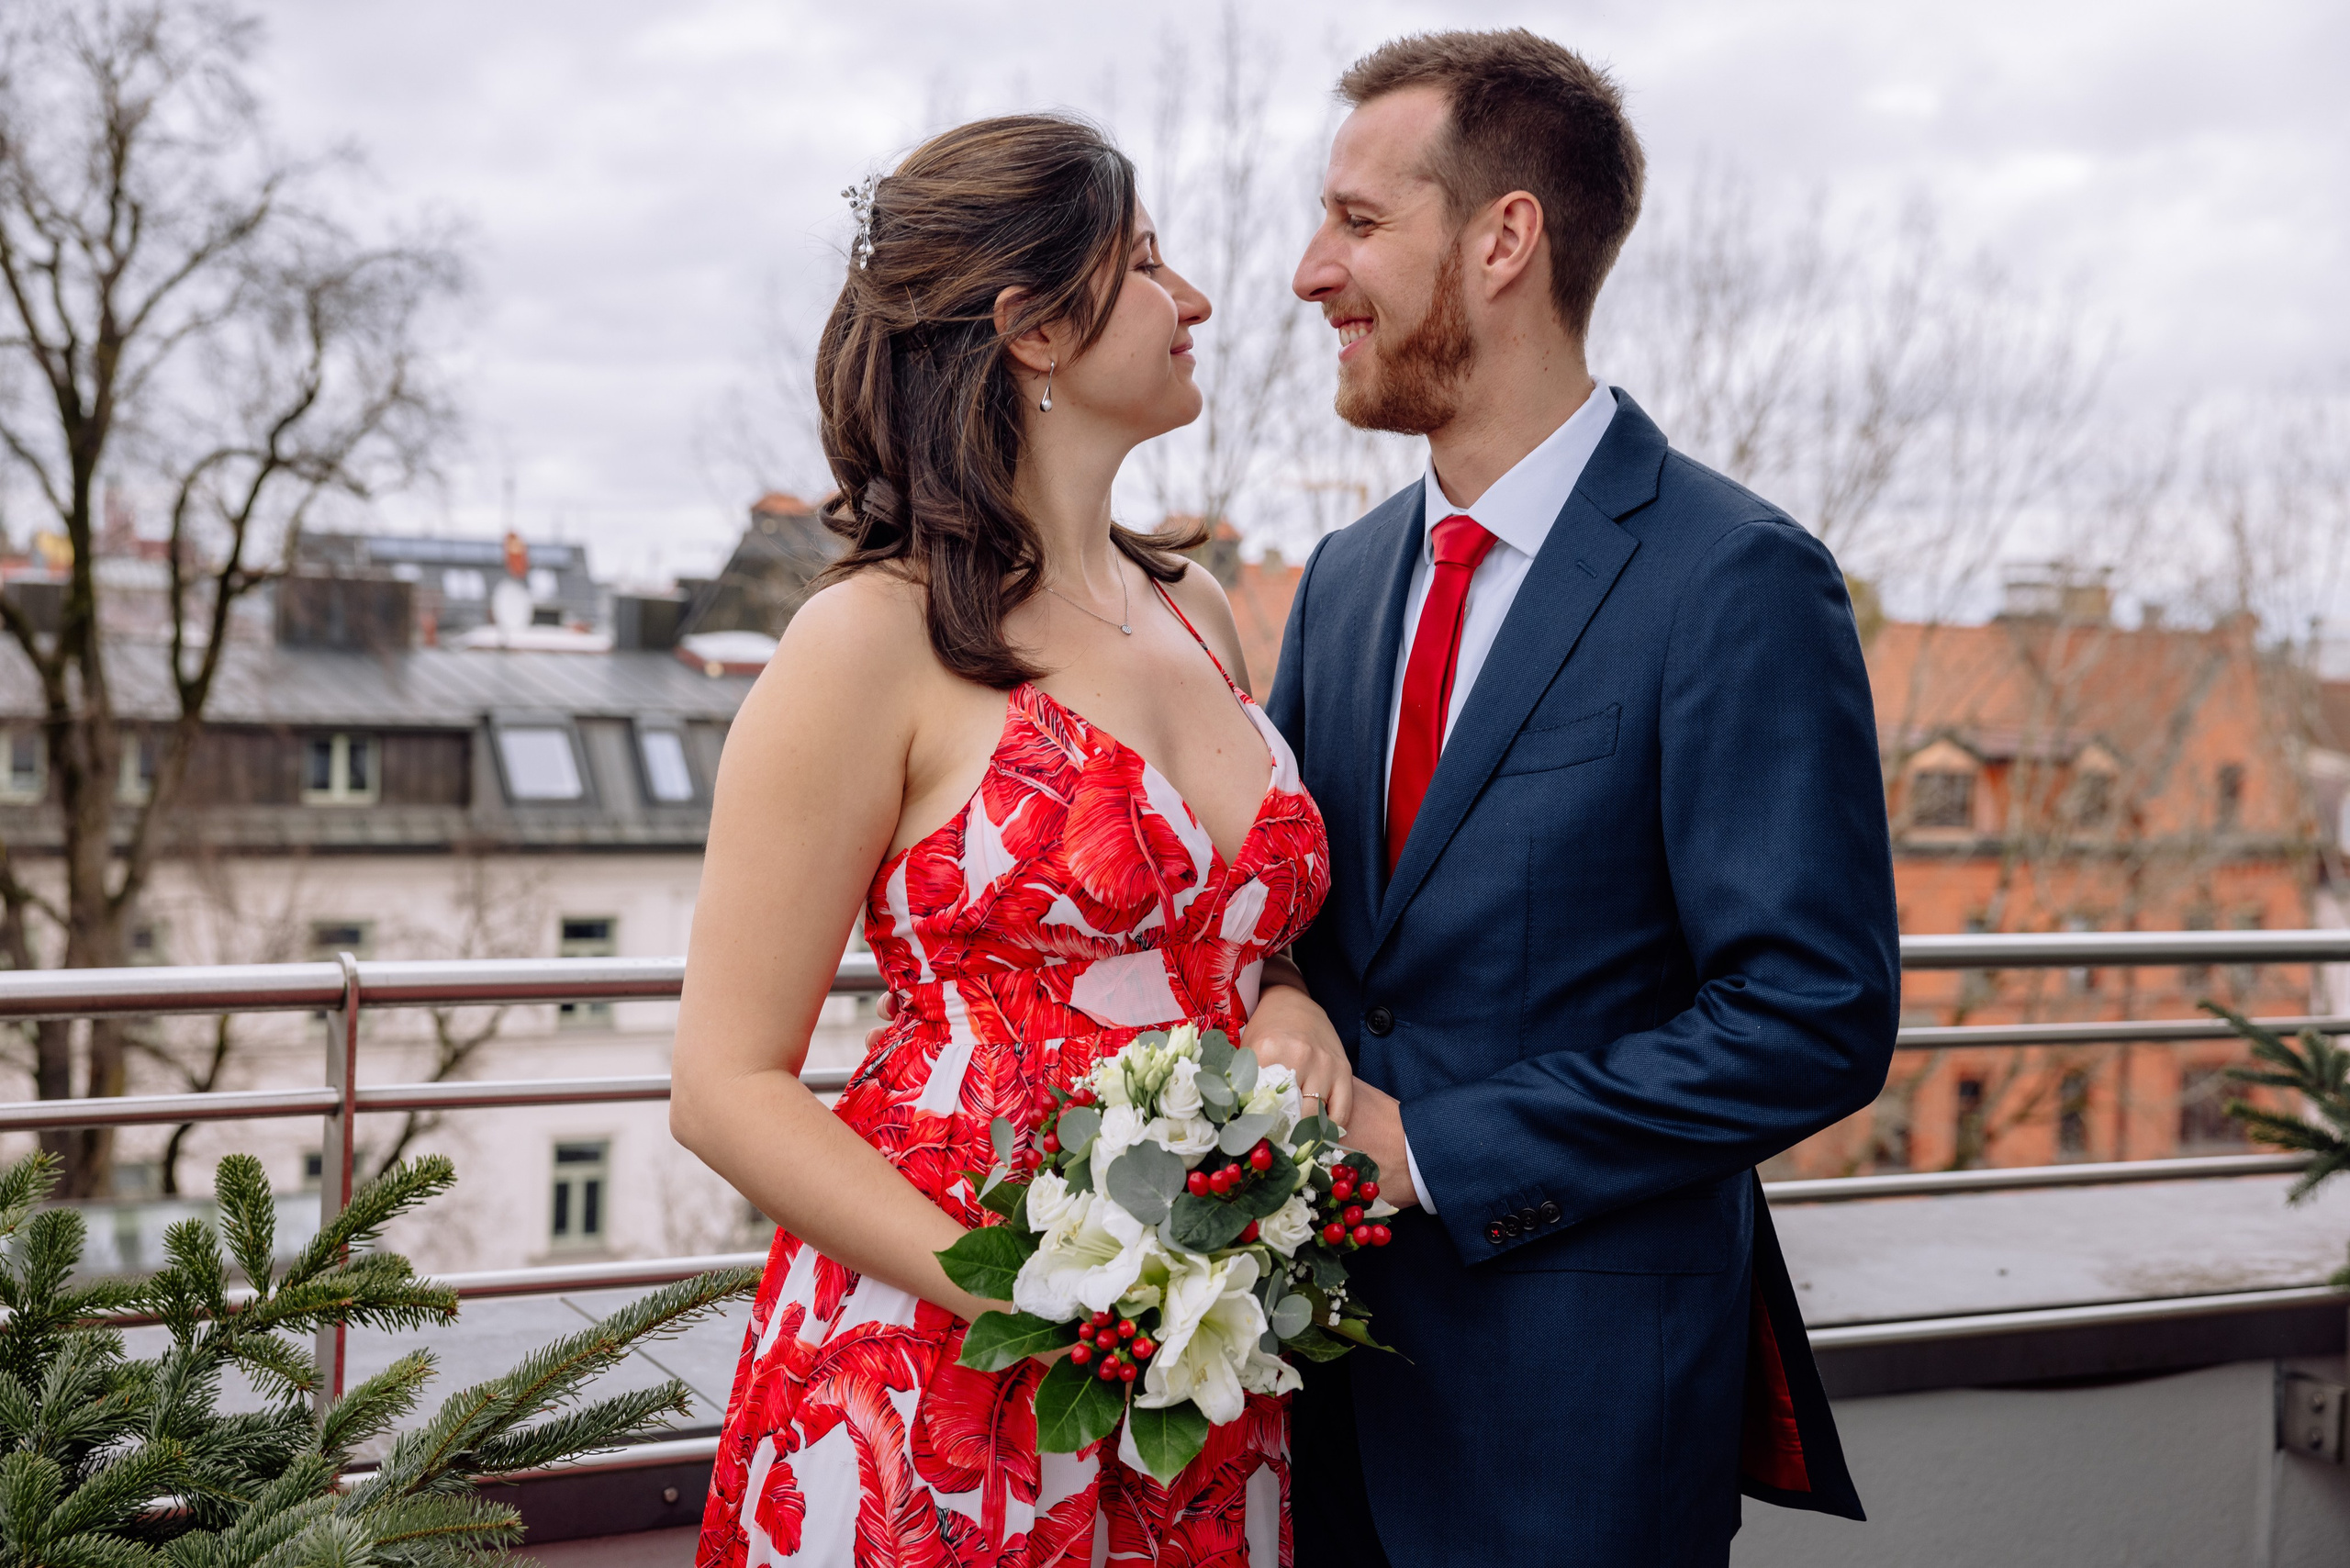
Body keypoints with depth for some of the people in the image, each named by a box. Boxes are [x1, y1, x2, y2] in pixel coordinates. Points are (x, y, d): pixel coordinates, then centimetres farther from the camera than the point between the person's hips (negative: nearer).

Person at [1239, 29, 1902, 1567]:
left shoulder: (1737, 584, -15)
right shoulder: (1345, 574, 8)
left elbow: (1814, 1019, -18)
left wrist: (1433, 1149, -17)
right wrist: (1276, 994, -9)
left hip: (1581, 1385, -6)